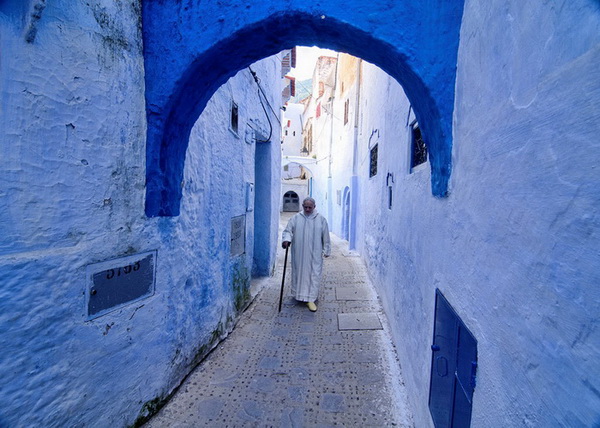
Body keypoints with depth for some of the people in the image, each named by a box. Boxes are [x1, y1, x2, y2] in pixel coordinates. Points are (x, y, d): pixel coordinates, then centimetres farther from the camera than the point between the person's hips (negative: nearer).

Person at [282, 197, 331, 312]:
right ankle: (299, 294, 29)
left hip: (315, 254, 0)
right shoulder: (295, 218, 2)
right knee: (299, 273, 10)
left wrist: (326, 250, 6)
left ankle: (311, 299, 6)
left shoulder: (321, 219, 2)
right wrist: (287, 239, -21)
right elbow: (288, 230, -1)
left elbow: (326, 236, 6)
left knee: (314, 275, -1)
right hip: (299, 254, 1)